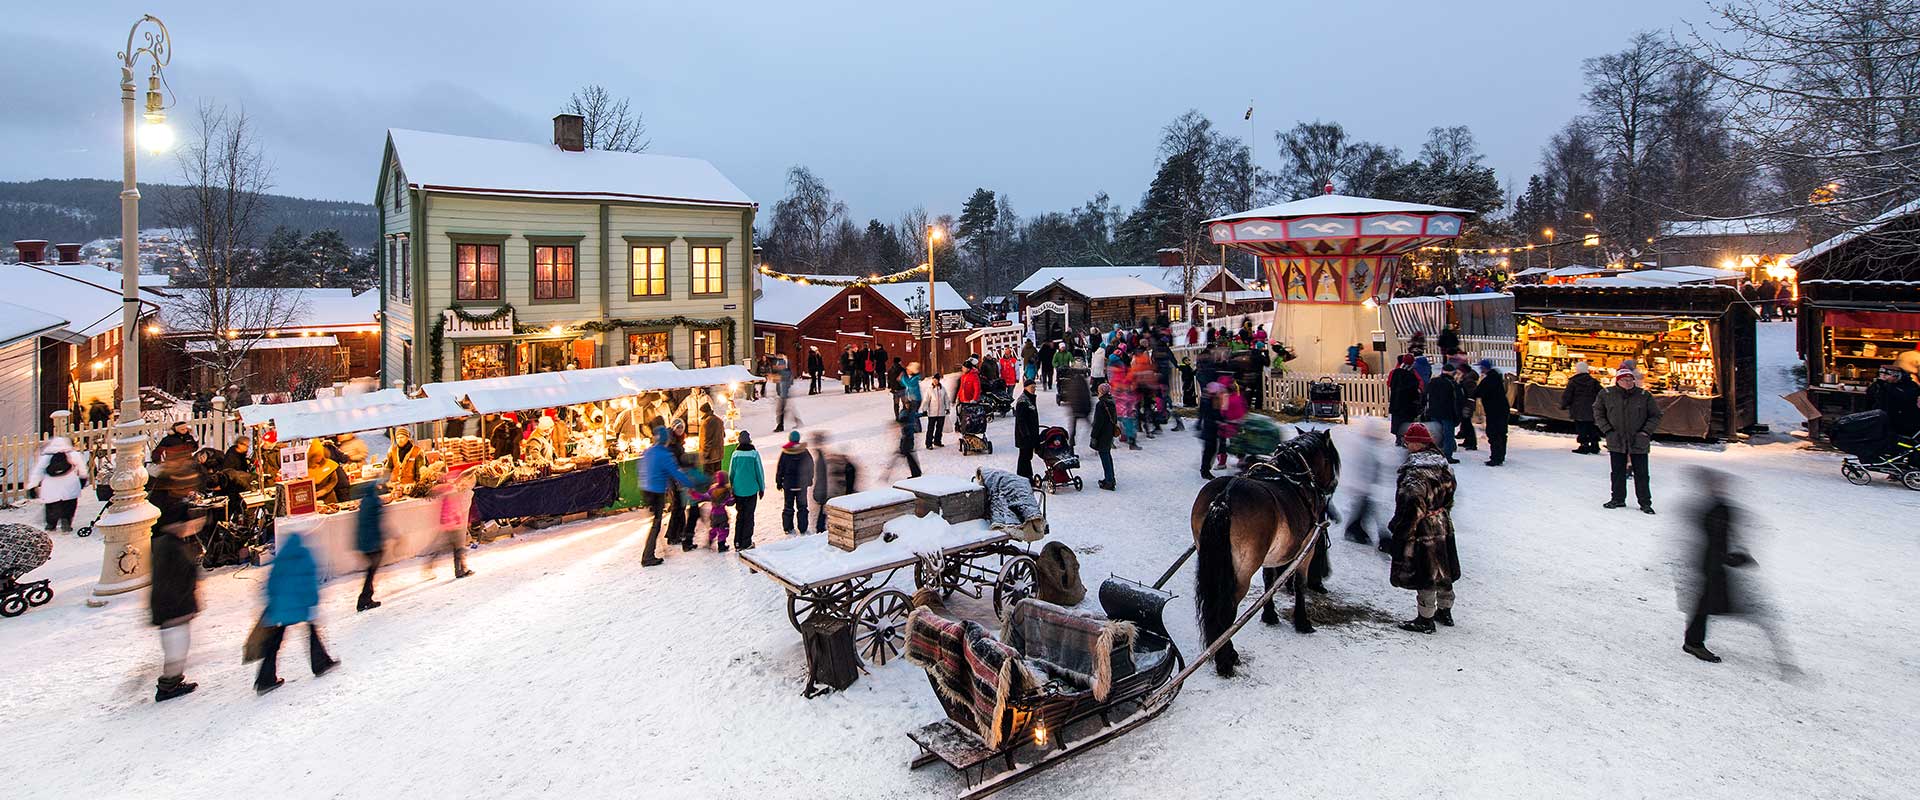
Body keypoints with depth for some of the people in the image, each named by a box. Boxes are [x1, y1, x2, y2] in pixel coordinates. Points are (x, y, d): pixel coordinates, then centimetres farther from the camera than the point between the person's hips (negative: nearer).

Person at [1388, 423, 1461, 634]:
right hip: (1444, 527, 9)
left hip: (1422, 531, -9)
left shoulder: (1415, 472, -24)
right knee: (1442, 571, 21)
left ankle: (1425, 619, 11)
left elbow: (1411, 503, -27)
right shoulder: (1443, 465, 5)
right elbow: (1449, 494, 15)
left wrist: (1396, 526, -17)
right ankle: (1445, 611, 36)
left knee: (1423, 576, 2)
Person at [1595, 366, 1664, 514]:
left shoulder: (1644, 396, -2)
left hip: (1639, 442, -1)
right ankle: (1618, 499, 23)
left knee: (1641, 474, 5)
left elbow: (1655, 415, 7)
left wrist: (1646, 431, -5)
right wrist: (1607, 430, -1)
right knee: (1618, 473, 11)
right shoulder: (1606, 394, -2)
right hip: (1616, 442, 1)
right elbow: (1598, 413, 9)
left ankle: (1645, 502, 16)